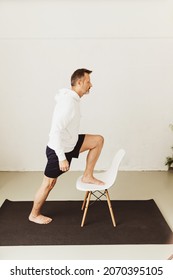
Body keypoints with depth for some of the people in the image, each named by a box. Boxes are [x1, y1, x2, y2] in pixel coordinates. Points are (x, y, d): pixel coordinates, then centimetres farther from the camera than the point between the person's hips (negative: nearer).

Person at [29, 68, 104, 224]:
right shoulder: (68, 102, -28)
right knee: (49, 184, 7)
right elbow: (56, 131, -31)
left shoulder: (73, 98, 3)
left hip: (70, 144, 9)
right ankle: (34, 215, 28)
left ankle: (88, 176, 12)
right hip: (58, 150, -9)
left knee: (98, 140, 5)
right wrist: (62, 158, -27)